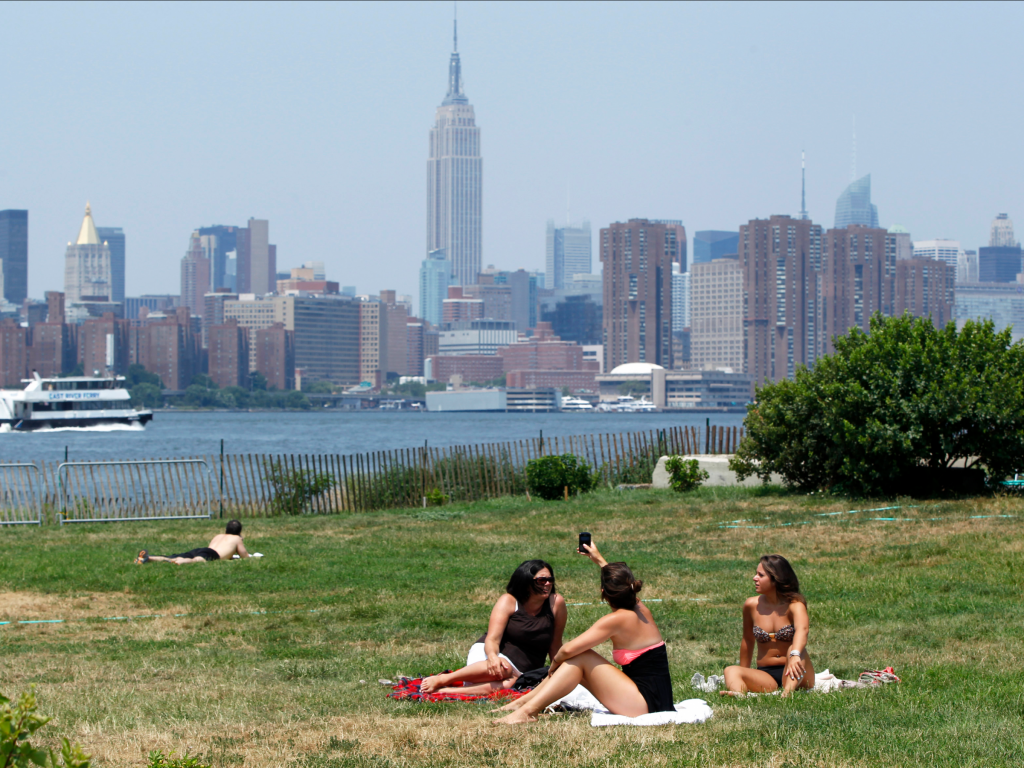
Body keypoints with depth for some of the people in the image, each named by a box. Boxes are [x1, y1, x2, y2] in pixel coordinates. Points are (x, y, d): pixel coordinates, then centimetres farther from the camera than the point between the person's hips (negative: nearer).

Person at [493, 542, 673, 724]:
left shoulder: (616, 620, -17)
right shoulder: (640, 609, 8)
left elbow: (569, 649, -20)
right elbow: (624, 589, 35)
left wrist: (555, 662, 1)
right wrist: (599, 559, 45)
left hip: (645, 703, -9)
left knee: (581, 658, -9)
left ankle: (528, 710, -13)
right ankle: (523, 701, 12)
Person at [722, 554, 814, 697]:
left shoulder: (794, 605, -10)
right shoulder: (752, 605, 2)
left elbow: (802, 629, -32)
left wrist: (795, 655, -53)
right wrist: (745, 676, 25)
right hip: (765, 676, 3)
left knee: (794, 649, -32)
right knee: (731, 671, -23)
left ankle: (789, 691, -58)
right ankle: (739, 697, -57)